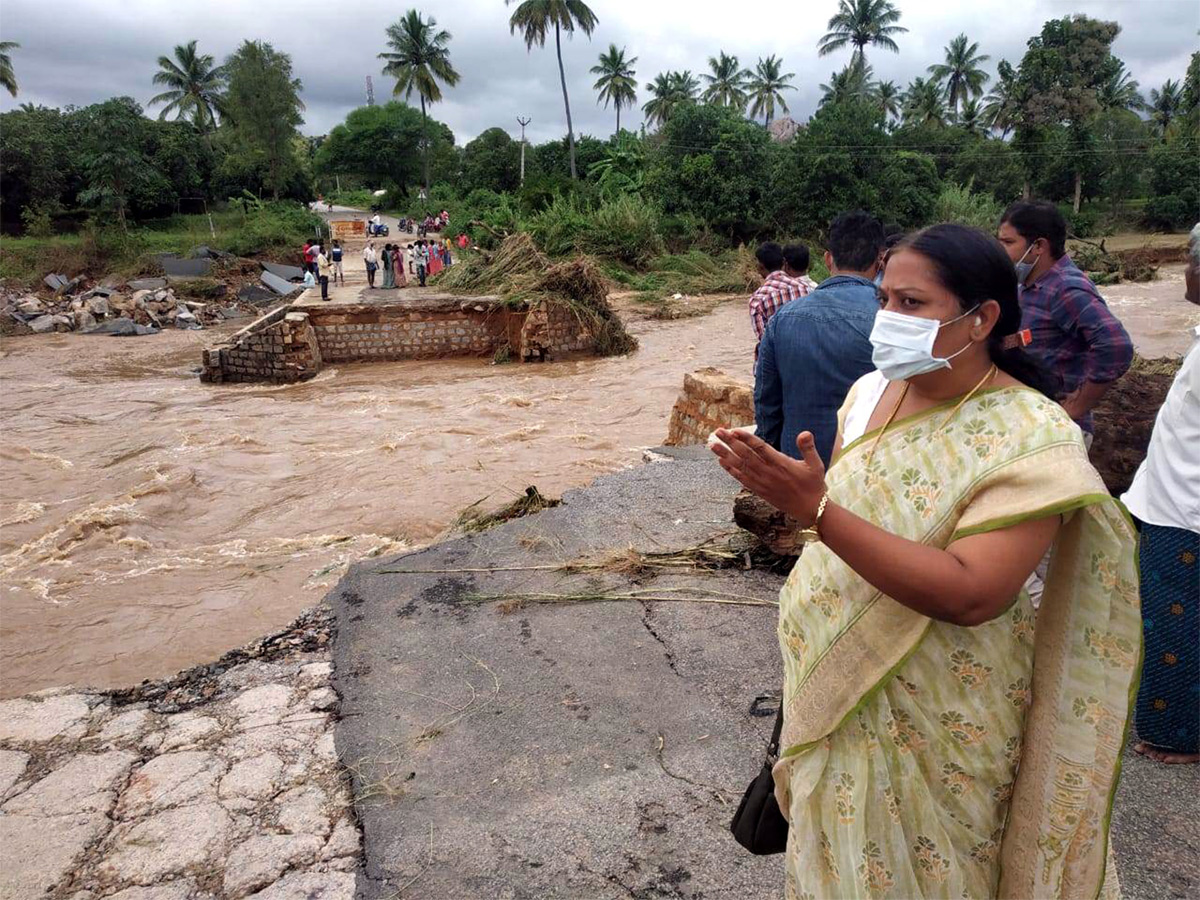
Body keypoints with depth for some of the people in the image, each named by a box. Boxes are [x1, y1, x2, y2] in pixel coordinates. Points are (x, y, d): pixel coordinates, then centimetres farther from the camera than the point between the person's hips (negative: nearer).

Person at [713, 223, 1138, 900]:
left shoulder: (1032, 439, -21)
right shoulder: (870, 392, -3)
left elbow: (969, 594, -31)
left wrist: (815, 510, -37)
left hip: (933, 723, -5)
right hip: (833, 692, 6)